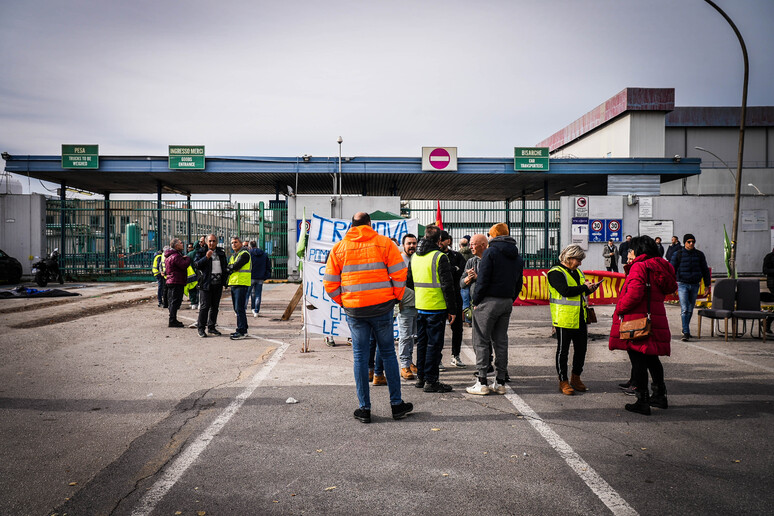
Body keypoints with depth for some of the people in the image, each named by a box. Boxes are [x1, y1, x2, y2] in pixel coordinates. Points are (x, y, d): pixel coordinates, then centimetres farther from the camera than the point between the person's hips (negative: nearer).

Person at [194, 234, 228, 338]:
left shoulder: (221, 252, 14)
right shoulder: (201, 252, 2)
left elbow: (225, 266, 23)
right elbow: (197, 265, -8)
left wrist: (224, 279, 12)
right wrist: (206, 257, -20)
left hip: (218, 283, 5)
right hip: (206, 283, -5)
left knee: (215, 306, 9)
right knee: (205, 306, -6)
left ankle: (211, 327, 18)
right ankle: (200, 328, 2)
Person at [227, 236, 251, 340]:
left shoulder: (244, 254, -6)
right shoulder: (232, 256, 22)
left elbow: (235, 266, -16)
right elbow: (228, 270, 11)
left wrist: (229, 268, 2)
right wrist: (231, 268, -8)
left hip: (241, 284, -9)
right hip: (233, 284, 9)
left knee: (240, 308, -12)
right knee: (237, 309, 11)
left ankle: (242, 332, -11)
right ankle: (243, 329, 18)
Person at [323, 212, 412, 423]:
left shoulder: (339, 247, 5)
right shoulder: (384, 242, 0)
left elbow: (330, 282, 3)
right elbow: (399, 273, -5)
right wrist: (396, 296, 7)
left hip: (354, 309, 1)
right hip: (382, 306, -1)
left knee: (360, 356, 8)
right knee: (388, 353, 10)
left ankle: (364, 408, 11)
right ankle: (396, 404, 16)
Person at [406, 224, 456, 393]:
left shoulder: (414, 256, 9)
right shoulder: (440, 257, -13)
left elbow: (409, 282, 16)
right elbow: (447, 286, -15)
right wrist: (452, 310, -10)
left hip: (420, 308, 7)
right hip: (436, 308, -7)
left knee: (422, 342, 15)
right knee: (434, 344, -1)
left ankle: (420, 377, 23)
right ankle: (431, 381, 3)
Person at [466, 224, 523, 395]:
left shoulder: (490, 252, -9)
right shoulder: (517, 257, 14)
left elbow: (483, 280, -14)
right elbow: (518, 284, 14)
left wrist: (475, 301, -7)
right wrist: (510, 300, 16)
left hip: (489, 301, -7)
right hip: (507, 302, 7)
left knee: (482, 341, 0)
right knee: (501, 341, 12)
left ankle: (482, 382, 0)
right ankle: (500, 382, 15)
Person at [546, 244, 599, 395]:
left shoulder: (578, 272, 17)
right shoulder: (556, 272, -10)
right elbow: (565, 291, -23)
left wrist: (589, 289, 4)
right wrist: (584, 287, -14)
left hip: (580, 319, 8)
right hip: (564, 319, -8)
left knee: (581, 349, 13)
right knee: (563, 350, 2)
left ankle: (576, 377, 29)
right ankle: (563, 381, 12)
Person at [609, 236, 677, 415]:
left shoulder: (639, 267, -12)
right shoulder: (659, 268, 15)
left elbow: (634, 294, -23)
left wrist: (619, 309, -9)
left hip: (637, 321, -9)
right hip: (655, 320, 9)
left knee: (638, 361, -2)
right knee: (651, 359, 21)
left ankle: (642, 402, 2)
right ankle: (660, 396, 32)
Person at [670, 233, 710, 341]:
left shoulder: (699, 254, 8)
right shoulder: (678, 254, -1)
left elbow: (705, 270, 14)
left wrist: (707, 285, 11)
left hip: (695, 285, 3)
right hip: (682, 284, -3)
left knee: (690, 309, 12)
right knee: (684, 309, -12)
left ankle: (685, 329, 28)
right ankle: (686, 333, -13)